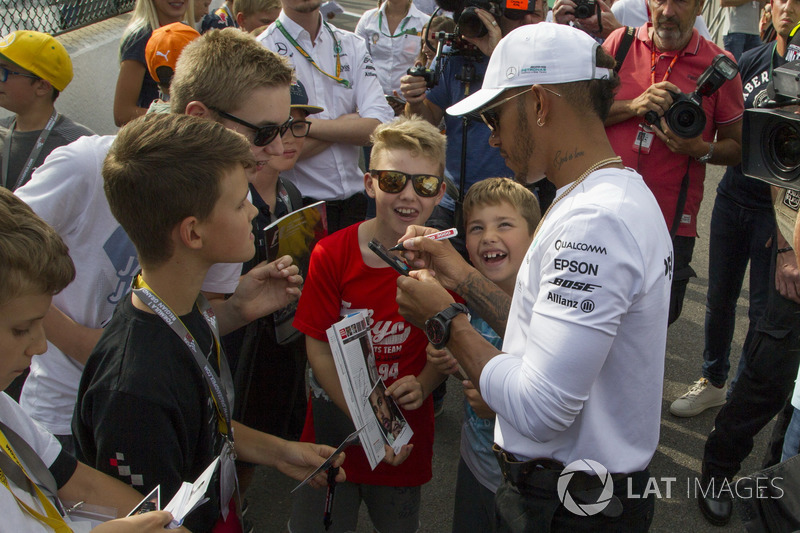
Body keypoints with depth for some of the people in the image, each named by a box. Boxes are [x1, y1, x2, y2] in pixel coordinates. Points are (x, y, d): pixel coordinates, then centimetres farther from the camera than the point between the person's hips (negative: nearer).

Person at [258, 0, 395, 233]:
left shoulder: (352, 45, 7)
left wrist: (308, 124, -16)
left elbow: (380, 128, -6)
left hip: (354, 201, 4)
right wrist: (350, 121, -7)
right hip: (299, 204, -4)